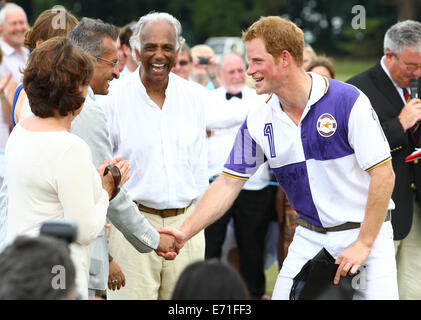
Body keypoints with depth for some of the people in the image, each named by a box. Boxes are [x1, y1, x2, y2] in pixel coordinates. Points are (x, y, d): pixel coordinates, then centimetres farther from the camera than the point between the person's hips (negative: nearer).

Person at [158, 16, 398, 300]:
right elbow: (230, 182, 5)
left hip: (365, 231, -4)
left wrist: (363, 245, -15)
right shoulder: (258, 122, -1)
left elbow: (383, 175, -15)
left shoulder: (347, 101, -16)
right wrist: (186, 232, -5)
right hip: (309, 237, 4)